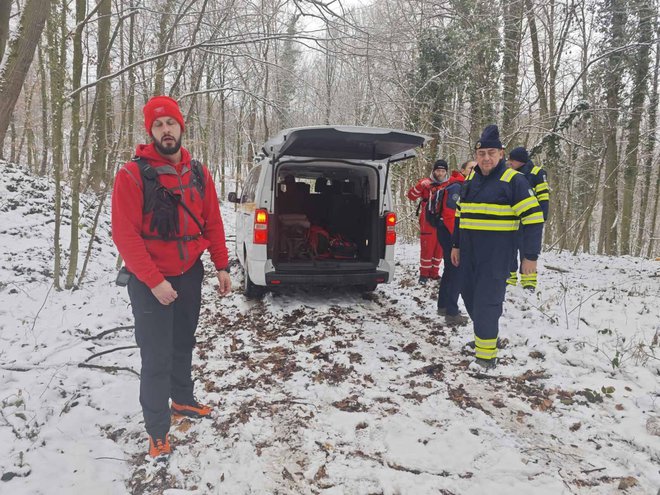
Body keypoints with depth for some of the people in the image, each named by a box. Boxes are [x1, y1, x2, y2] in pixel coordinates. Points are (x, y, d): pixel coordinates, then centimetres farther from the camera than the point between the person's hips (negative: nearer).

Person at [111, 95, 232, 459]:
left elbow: (212, 223, 7)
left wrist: (221, 267, 3)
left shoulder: (199, 174, 3)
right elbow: (125, 235, -18)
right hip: (150, 282, -5)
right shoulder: (133, 175, -14)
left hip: (190, 275, 5)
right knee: (157, 358, 1)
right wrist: (154, 281, -21)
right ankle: (157, 430, 17)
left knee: (183, 345, 20)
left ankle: (182, 400, 41)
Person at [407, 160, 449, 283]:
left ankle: (434, 272, 21)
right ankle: (424, 273, 9)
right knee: (427, 248, -2)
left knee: (439, 248, 9)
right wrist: (421, 185, -23)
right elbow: (411, 196, -9)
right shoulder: (426, 183, -1)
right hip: (428, 222, -4)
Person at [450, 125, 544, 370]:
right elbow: (460, 214, 21)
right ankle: (484, 334, 35)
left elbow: (533, 218, -10)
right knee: (469, 294, 13)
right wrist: (456, 245, 19)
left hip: (496, 252, -7)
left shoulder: (513, 180, -9)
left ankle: (487, 354, 4)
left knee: (487, 300, -7)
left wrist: (530, 255, -12)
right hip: (469, 249, 7)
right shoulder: (471, 179, 11)